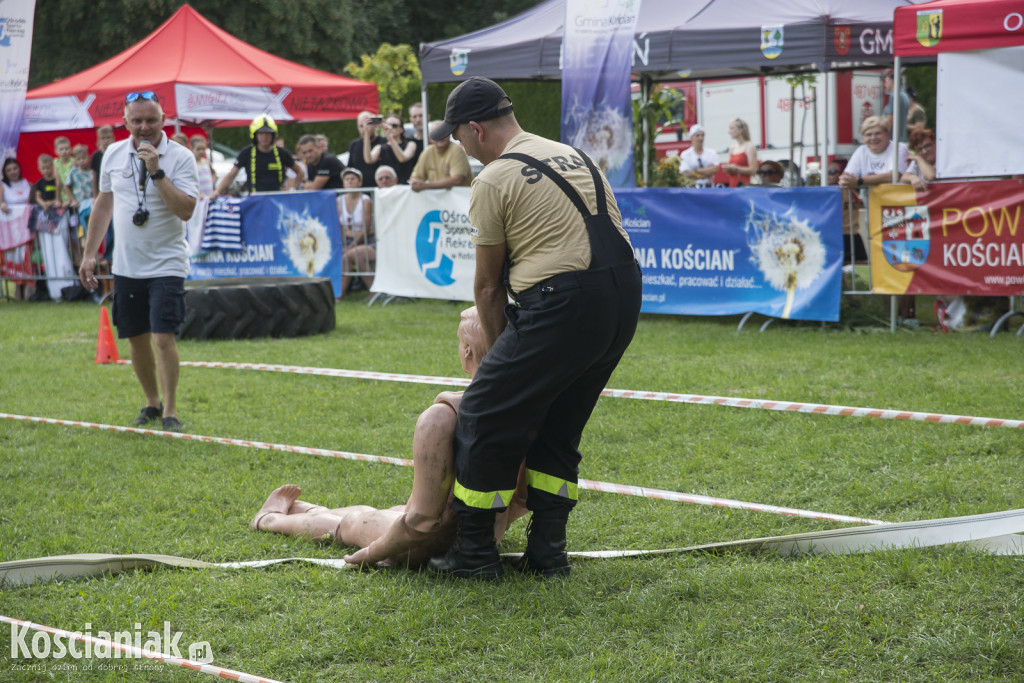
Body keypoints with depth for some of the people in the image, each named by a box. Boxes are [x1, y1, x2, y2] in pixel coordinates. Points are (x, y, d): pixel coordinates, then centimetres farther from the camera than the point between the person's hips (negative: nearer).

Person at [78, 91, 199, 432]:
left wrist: (156, 171, -25)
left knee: (163, 337, -14)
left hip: (166, 264, -5)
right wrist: (89, 253, 15)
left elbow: (186, 209, -20)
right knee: (136, 339, 11)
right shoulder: (114, 154, 4)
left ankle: (170, 413, -6)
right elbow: (104, 202, 16)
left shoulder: (181, 157, -10)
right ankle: (152, 403, 28)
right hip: (125, 265, 5)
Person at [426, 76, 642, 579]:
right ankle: (547, 551, 20)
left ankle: (475, 553, 10)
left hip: (563, 305, -8)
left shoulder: (494, 180, -1)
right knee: (558, 426, 21)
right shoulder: (575, 156, 22)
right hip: (624, 299, 8)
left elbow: (488, 285, 5)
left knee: (485, 419, 5)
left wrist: (497, 351, 19)